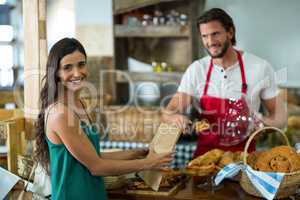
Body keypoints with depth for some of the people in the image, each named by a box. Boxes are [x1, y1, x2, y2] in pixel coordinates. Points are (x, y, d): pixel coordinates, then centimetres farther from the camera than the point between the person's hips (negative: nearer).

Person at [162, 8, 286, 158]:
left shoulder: (260, 67, -5)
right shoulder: (196, 70, -1)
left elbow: (279, 116, 4)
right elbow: (169, 112, -4)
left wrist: (264, 123, -18)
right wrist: (175, 118, -27)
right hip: (205, 153, 1)